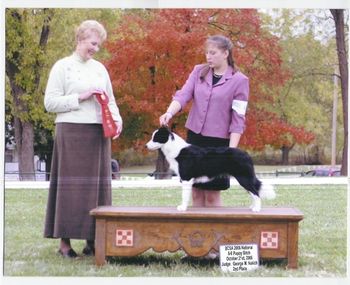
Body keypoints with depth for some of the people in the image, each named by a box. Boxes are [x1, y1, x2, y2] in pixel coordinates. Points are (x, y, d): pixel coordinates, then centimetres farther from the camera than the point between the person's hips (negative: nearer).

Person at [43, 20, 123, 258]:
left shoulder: (100, 68, 16)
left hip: (99, 133, 6)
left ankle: (92, 239, 10)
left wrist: (117, 119, 0)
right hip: (72, 132, -5)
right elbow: (50, 102, -5)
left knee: (97, 185, 4)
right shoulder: (63, 67, 0)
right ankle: (65, 241, -2)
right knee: (71, 185, -5)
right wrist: (81, 97, -13)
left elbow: (110, 100, 19)